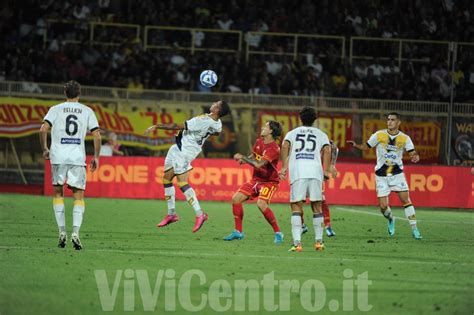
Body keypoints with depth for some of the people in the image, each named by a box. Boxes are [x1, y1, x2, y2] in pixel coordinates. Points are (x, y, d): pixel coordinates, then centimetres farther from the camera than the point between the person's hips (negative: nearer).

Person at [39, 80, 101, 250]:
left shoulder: (56, 109, 7)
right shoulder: (87, 111, 9)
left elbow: (43, 129, -4)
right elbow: (97, 136, 3)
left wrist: (45, 150, 9)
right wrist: (96, 157, 12)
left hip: (58, 157, 0)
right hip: (78, 157, 0)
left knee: (58, 192, 14)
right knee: (79, 196, 5)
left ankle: (62, 232, 7)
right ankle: (75, 233, -12)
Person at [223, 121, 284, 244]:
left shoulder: (274, 149, -23)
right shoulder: (259, 142, 3)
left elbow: (258, 164, -31)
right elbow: (253, 156, 20)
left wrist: (243, 157, -21)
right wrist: (244, 159, -2)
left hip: (269, 181, -8)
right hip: (256, 179, 8)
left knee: (261, 203, -30)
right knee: (236, 199, 1)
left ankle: (278, 233, -17)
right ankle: (238, 232, 13)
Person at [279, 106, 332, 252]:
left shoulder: (292, 133, 21)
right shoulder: (321, 134, 22)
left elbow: (285, 145, 2)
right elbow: (327, 149, 4)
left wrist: (284, 167, -2)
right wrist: (326, 170, 0)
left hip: (297, 172, -1)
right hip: (315, 171, 1)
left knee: (296, 207, -1)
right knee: (317, 207, 12)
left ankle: (297, 243, -12)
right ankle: (318, 241, 15)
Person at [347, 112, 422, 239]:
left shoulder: (404, 138, -4)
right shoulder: (379, 135, -4)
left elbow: (412, 153, -6)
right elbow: (366, 146, 5)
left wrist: (415, 156, -29)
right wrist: (356, 145, -14)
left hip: (397, 173, 0)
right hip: (381, 175, 0)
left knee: (406, 200, -10)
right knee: (383, 206, -4)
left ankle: (414, 229, -2)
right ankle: (391, 219, 30)